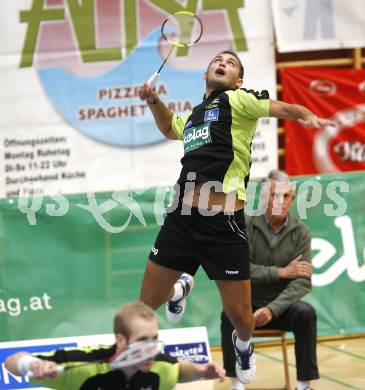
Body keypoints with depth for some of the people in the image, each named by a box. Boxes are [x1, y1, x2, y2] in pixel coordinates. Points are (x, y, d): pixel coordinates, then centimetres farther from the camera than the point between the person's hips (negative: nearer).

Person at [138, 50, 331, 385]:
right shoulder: (193, 115, 21)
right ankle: (180, 289, 44)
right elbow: (170, 128, 45)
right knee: (148, 302, 9)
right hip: (181, 218, 6)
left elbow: (284, 108, -13)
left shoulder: (237, 100, 2)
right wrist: (154, 101, 29)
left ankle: (243, 344, 35)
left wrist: (309, 117, -34)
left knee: (240, 316, 0)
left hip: (222, 222, -5)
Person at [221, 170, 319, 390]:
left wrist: (272, 309, -26)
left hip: (281, 305, 1)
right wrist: (282, 272, -19)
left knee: (306, 313, -29)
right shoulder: (246, 226, -7)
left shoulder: (300, 232, -4)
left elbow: (303, 281, -12)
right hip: (248, 303, -1)